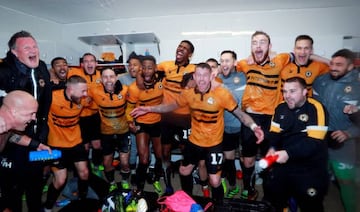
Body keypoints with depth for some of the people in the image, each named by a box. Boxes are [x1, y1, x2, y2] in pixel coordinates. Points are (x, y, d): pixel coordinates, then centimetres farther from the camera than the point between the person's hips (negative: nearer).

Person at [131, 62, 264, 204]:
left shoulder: (222, 94, -22)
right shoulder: (188, 94, -10)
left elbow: (240, 114, -18)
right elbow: (171, 106, 5)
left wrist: (254, 126, -35)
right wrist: (149, 109, -2)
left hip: (214, 144, -4)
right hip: (194, 142, 4)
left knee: (215, 182, -1)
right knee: (184, 172, 20)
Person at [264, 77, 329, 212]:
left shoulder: (316, 109, -16)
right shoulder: (281, 108, 2)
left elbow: (314, 143, -22)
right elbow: (274, 133, 5)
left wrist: (289, 153, -30)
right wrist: (272, 148, -15)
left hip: (309, 170, -5)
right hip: (282, 165, 5)